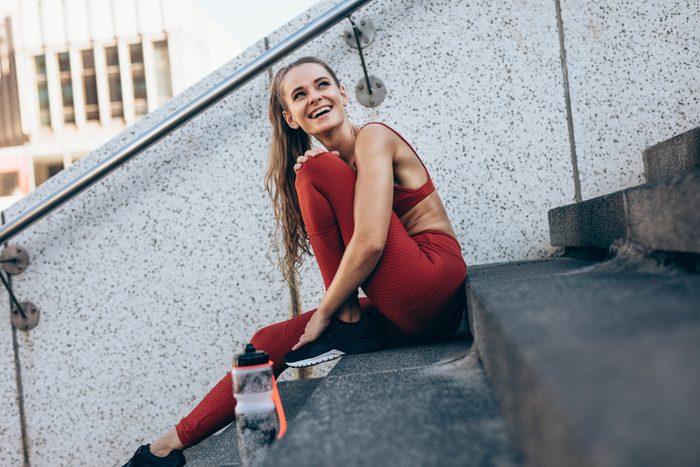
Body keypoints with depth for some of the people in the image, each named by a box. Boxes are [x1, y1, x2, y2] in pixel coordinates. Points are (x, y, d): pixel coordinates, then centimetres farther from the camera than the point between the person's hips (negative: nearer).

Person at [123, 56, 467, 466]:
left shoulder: (373, 137, -8)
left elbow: (370, 243, -19)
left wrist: (327, 313, -8)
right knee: (272, 342, 8)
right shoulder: (338, 164, 16)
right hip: (405, 314, 8)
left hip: (431, 290, -8)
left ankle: (350, 325, -8)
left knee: (317, 169, -15)